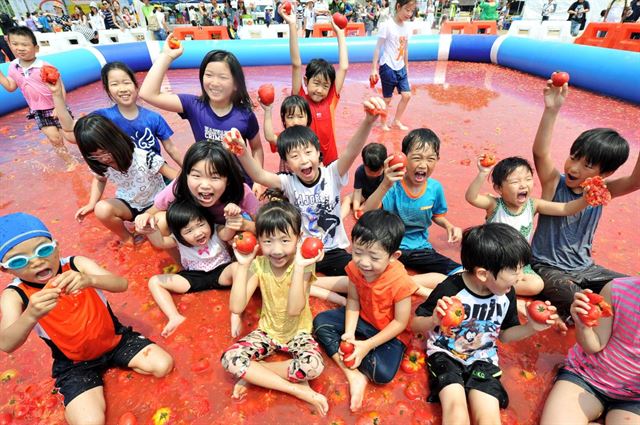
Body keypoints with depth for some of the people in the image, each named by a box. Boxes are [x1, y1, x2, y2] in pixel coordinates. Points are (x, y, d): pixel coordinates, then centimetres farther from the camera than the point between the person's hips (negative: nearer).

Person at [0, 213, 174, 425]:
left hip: (115, 338, 2)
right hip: (74, 363, -1)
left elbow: (122, 284, -29)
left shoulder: (77, 264, -15)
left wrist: (90, 280, -49)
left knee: (163, 365, -11)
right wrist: (31, 315, -48)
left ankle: (111, 359, 10)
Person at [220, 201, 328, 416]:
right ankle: (297, 389, -17)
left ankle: (253, 374, -9)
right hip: (267, 330, 3)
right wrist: (243, 265, -26)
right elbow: (236, 307, -22)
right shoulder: (258, 265, -13)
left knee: (314, 365, -32)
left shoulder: (304, 264, -20)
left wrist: (299, 267, -40)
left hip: (298, 332, -2)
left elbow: (294, 310, -32)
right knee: (229, 358, -22)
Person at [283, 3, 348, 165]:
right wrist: (292, 25, -20)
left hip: (329, 161, 2)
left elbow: (343, 67, -2)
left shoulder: (331, 100, -2)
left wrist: (340, 33, 1)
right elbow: (296, 64, -15)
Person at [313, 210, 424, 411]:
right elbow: (353, 300, -7)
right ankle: (354, 376, -14)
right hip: (362, 319, 5)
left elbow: (400, 323, -22)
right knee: (321, 322, -9)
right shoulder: (355, 268, -19)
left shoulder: (400, 282, -32)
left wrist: (367, 345, -23)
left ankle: (346, 358, 1)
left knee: (383, 373, -27)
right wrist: (349, 332, -20)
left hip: (390, 332, -4)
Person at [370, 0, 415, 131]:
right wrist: (374, 68, -14)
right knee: (387, 98, 3)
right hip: (388, 67, -6)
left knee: (407, 95, 4)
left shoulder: (406, 28, 6)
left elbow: (405, 49, 16)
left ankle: (396, 121, 21)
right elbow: (378, 48, -11)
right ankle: (384, 123, 22)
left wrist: (406, 66, 21)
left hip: (401, 68, 7)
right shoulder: (387, 26, -13)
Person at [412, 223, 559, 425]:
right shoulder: (449, 289, -23)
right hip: (445, 355, -4)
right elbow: (415, 325, -14)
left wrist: (530, 327, -7)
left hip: (482, 359, 4)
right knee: (456, 408, -25)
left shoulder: (507, 294, -6)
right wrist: (434, 321, -37)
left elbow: (503, 334, 11)